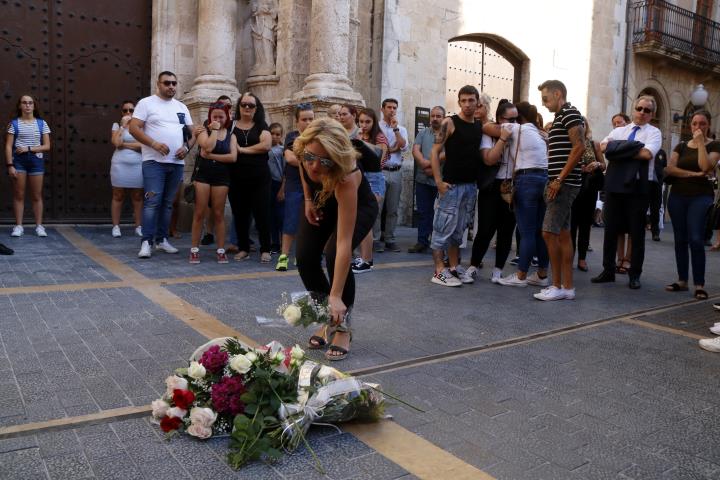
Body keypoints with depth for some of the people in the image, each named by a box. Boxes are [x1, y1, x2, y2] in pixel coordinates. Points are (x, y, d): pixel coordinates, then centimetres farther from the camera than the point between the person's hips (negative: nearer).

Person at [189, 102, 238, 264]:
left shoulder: (231, 136, 8)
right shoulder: (204, 132, 3)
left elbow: (233, 157, -8)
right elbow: (208, 147, -19)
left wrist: (211, 156, -11)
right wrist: (214, 130, -8)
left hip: (221, 176, 1)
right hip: (203, 174, -1)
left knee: (219, 214, 5)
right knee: (199, 213, 0)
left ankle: (221, 250, 10)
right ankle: (194, 249, 6)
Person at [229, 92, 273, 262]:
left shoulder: (261, 126, 6)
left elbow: (266, 145, -10)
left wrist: (242, 149, -9)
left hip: (259, 177, -1)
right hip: (237, 177, 1)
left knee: (262, 213, -1)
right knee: (240, 214, 6)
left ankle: (265, 250, 6)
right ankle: (243, 248, 17)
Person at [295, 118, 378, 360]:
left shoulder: (346, 176, -45)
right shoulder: (304, 152, -33)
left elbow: (344, 244, -46)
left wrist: (336, 296, -46)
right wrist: (308, 199, -7)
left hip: (359, 207, -5)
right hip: (322, 205, 5)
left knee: (334, 255, -28)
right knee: (305, 258, -11)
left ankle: (343, 327, -7)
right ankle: (329, 321, 10)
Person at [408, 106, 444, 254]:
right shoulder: (423, 133, 14)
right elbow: (415, 150, 2)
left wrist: (431, 163, -14)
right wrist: (424, 164, -16)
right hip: (423, 179, 4)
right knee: (423, 212, 8)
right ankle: (422, 242, 15)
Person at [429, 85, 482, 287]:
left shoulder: (480, 126, 12)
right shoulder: (449, 123, -5)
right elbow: (435, 152, -9)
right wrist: (439, 181, -15)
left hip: (471, 186, 6)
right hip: (451, 185, -6)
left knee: (458, 230, 13)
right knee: (444, 228, -4)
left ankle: (454, 267, 21)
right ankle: (439, 272, 1)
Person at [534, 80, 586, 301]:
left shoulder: (570, 113, -8)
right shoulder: (560, 118, 21)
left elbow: (579, 147, -18)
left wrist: (559, 180, -20)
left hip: (565, 183, -10)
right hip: (559, 184, 10)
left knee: (549, 233, -11)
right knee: (563, 234, 8)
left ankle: (557, 286, -4)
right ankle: (567, 286, 12)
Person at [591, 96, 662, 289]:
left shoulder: (653, 132, 2)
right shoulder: (619, 131, 14)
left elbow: (647, 153, -16)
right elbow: (603, 146, -2)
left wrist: (619, 150, -7)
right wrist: (631, 148, -12)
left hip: (638, 187, -3)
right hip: (614, 185, 4)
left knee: (636, 232, 4)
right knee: (610, 229, 7)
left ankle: (635, 274, 14)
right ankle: (608, 270, 17)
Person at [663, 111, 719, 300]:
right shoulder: (681, 146, 11)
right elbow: (670, 169, -2)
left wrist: (700, 142, -11)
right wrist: (693, 174, -12)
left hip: (701, 197, -4)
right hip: (677, 196, 4)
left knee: (696, 239, -13)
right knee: (680, 239, 5)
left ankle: (699, 285, -7)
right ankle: (682, 281, 13)